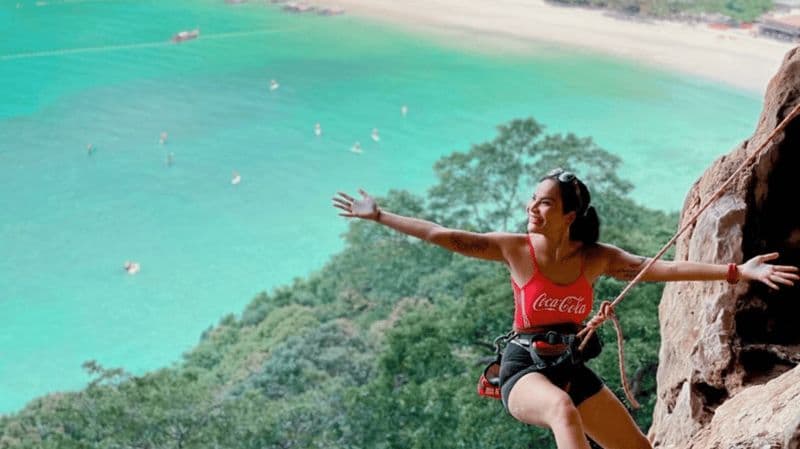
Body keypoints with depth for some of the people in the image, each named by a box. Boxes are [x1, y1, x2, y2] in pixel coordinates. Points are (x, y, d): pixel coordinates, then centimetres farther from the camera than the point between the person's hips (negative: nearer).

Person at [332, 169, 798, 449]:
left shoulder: (596, 257, -3)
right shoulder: (515, 248, -8)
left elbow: (663, 267, -10)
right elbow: (443, 235, -8)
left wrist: (737, 271, -18)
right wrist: (380, 216, -8)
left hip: (573, 368, 4)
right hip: (524, 366, -4)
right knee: (562, 407, -38)